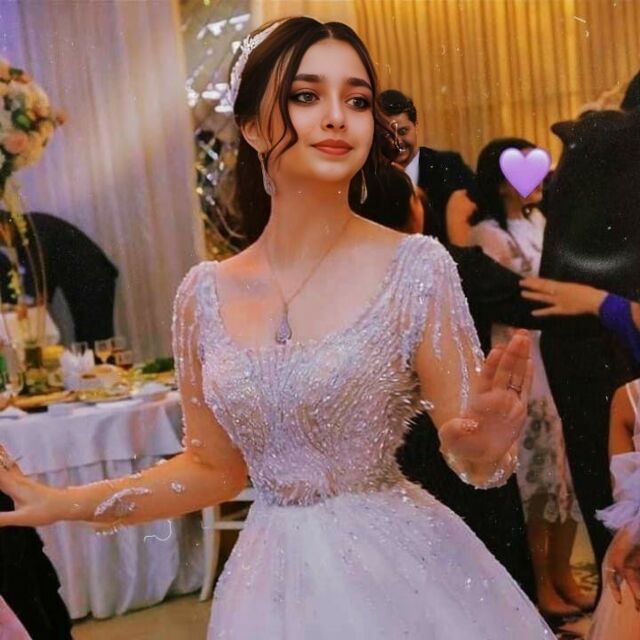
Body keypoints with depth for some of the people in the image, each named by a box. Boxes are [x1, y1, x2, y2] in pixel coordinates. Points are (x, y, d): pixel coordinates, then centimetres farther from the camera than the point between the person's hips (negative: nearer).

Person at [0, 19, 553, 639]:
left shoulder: (416, 267, -12)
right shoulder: (205, 294, -3)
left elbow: (470, 458, -8)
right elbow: (213, 467, 8)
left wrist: (483, 449, -30)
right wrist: (60, 503, 5)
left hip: (400, 575, -3)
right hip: (273, 582, 3)